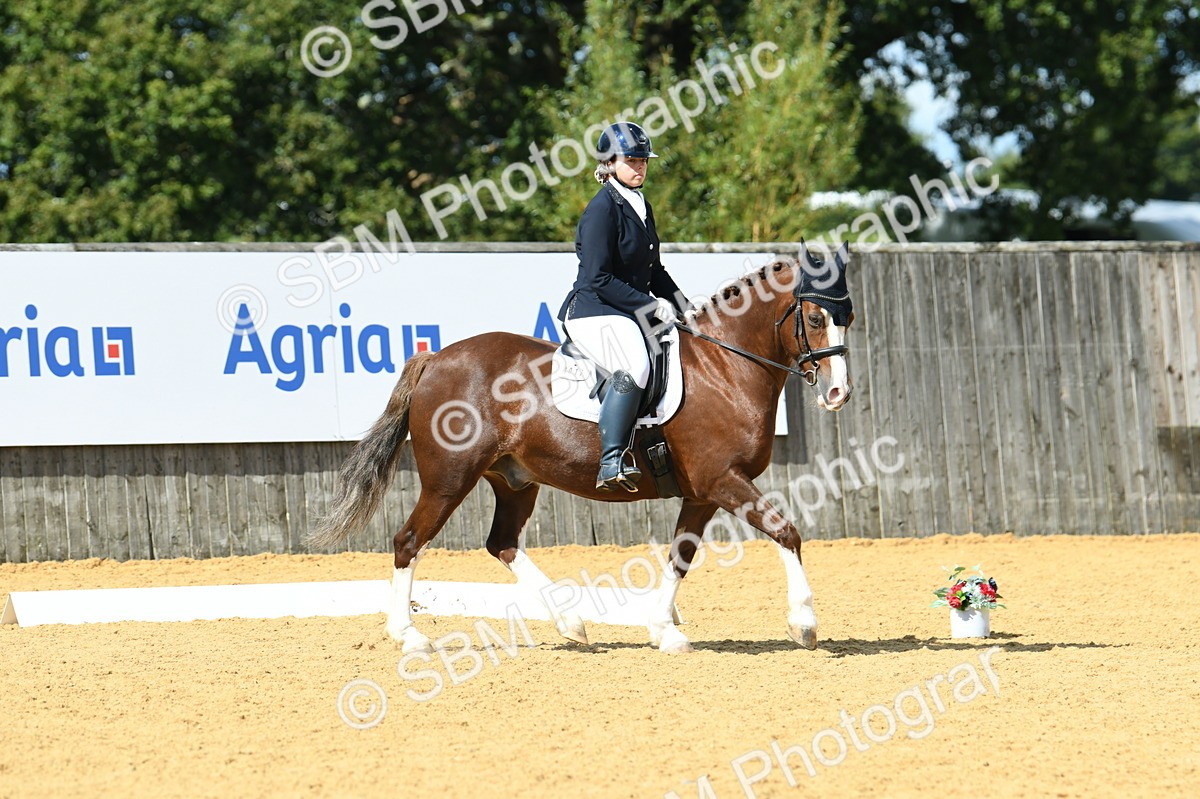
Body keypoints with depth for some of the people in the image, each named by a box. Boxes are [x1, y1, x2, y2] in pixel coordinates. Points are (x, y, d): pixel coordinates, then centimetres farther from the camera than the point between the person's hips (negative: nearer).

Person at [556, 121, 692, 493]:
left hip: (631, 314, 10)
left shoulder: (641, 207, 16)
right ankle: (611, 464, -39)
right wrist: (652, 305, -18)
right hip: (594, 312, -10)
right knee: (634, 367, -35)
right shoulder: (602, 209, -11)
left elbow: (653, 270, 24)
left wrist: (684, 307, 11)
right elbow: (598, 278, -18)